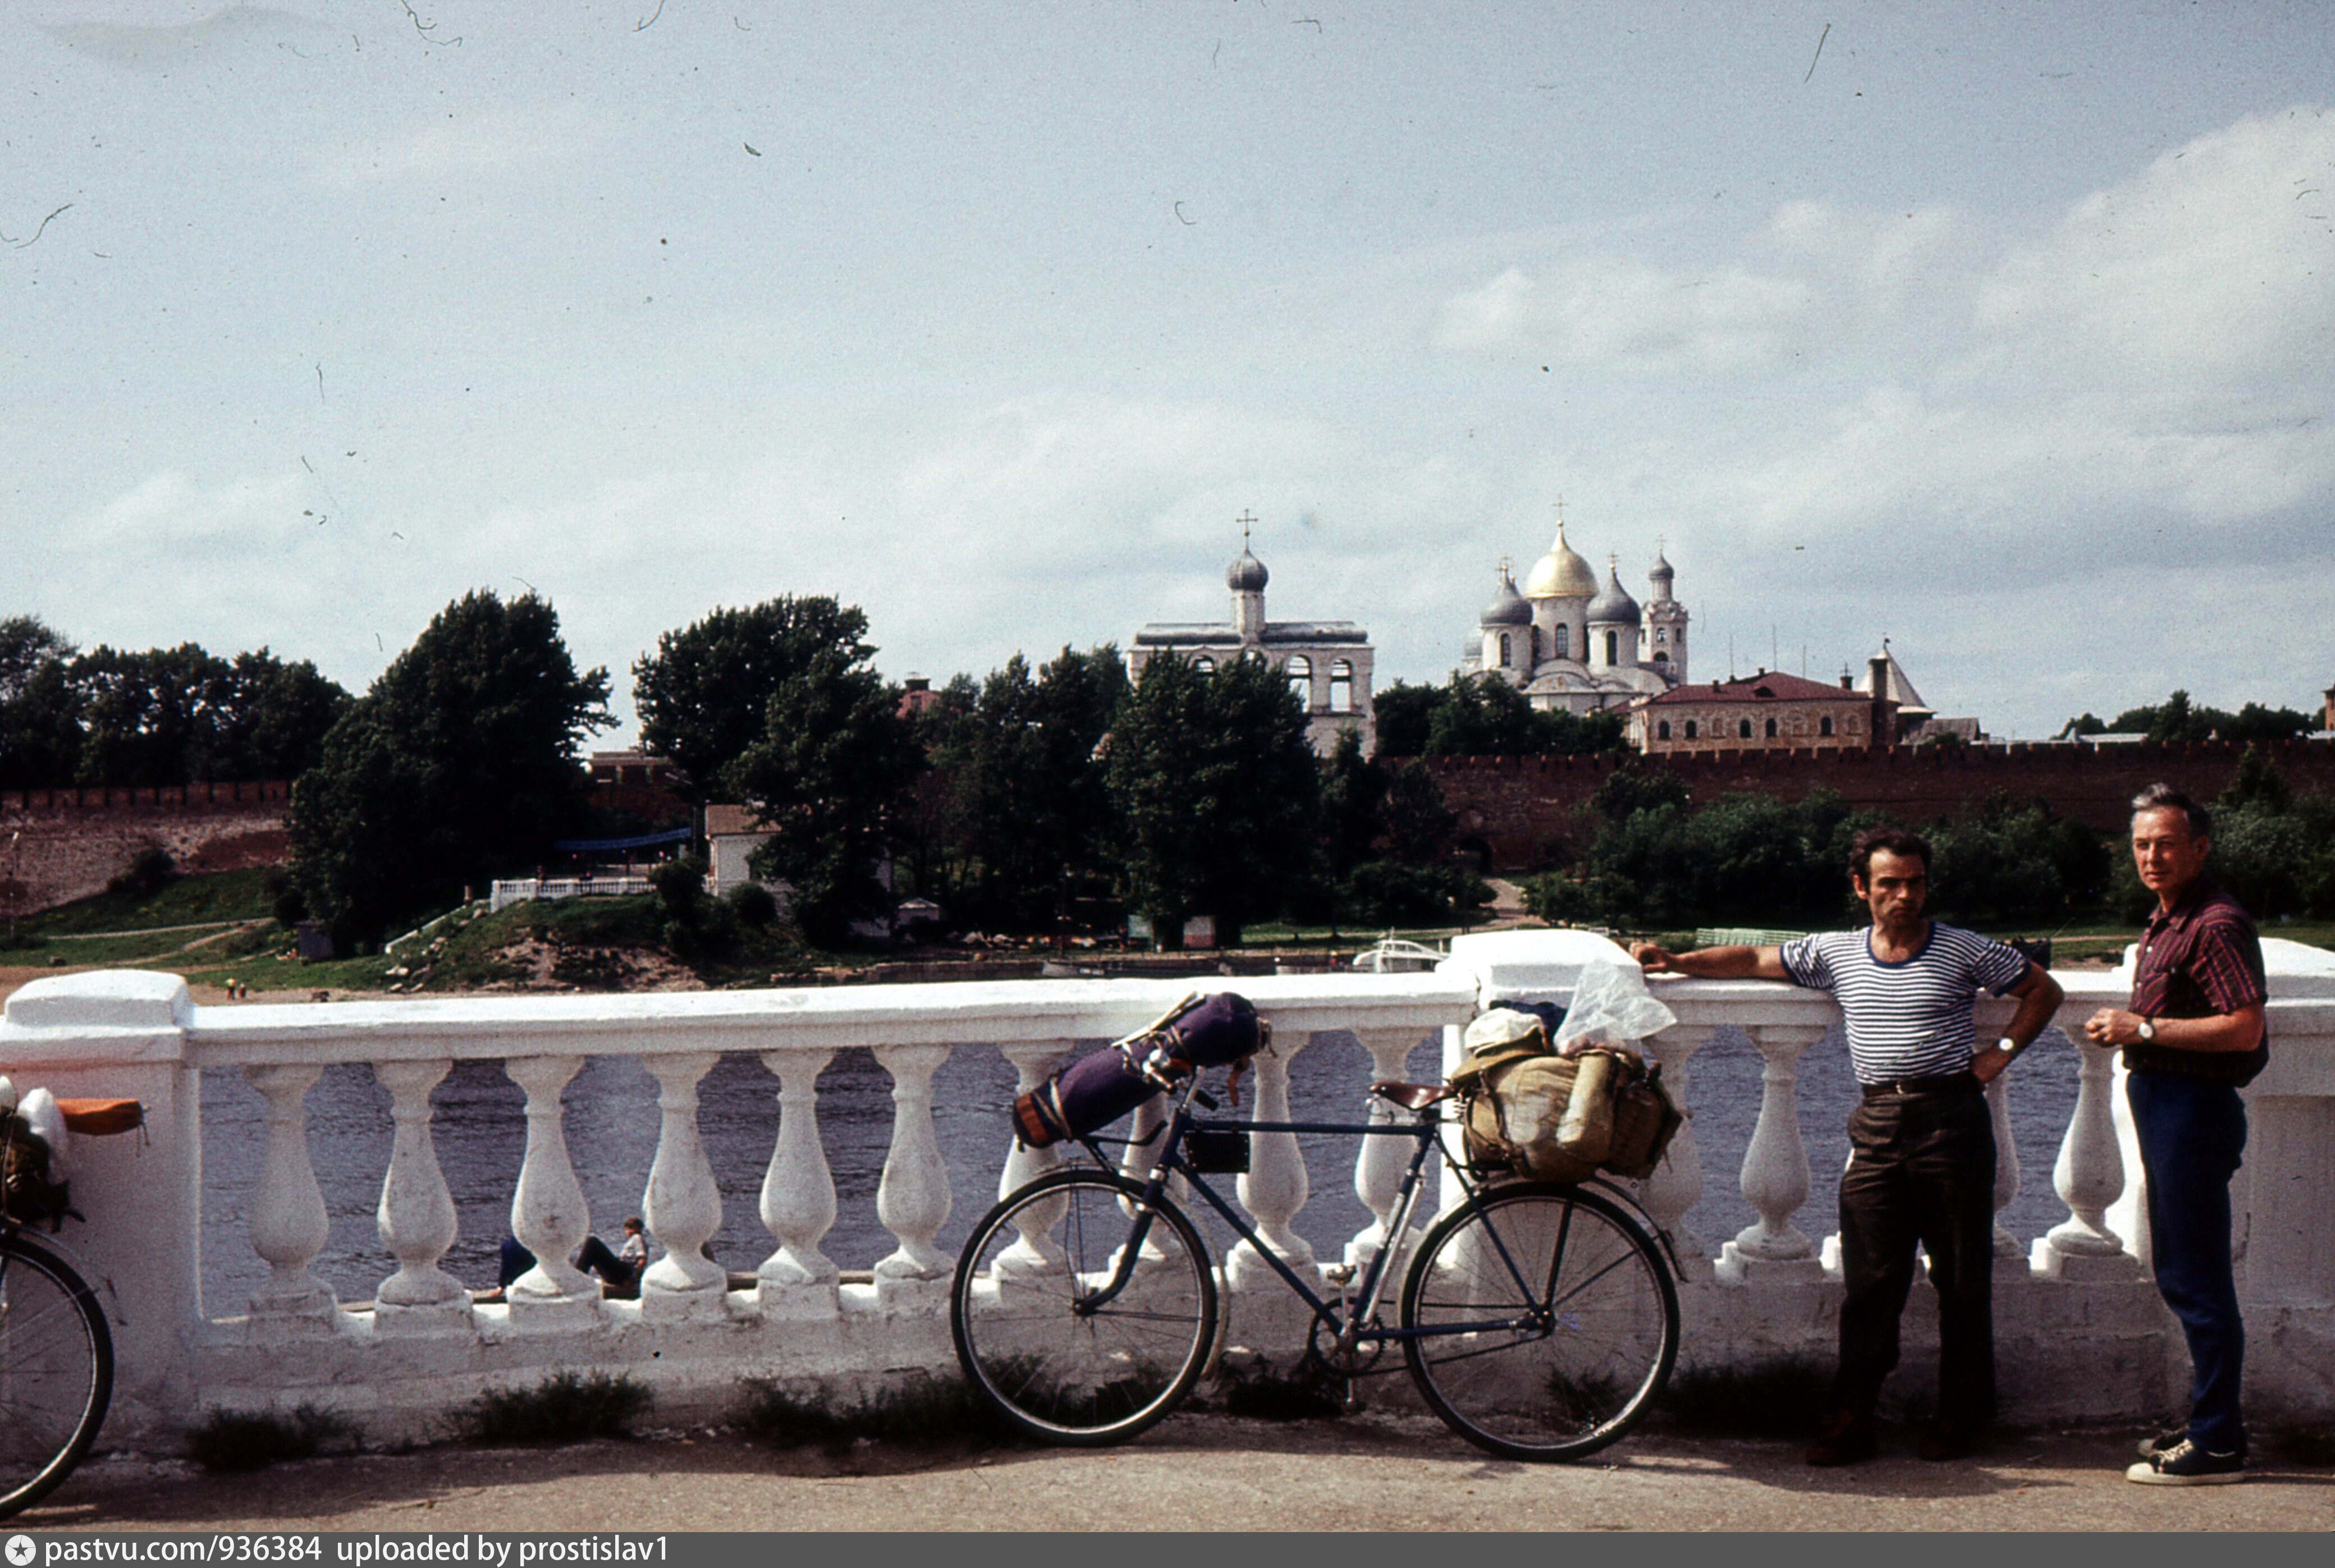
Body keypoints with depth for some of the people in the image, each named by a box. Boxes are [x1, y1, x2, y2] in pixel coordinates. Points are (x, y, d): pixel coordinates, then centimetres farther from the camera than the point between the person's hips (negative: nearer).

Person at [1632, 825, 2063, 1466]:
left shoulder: (1964, 951, 2)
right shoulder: (1836, 954, 9)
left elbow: (2044, 988, 12)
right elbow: (1753, 961, 16)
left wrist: (2002, 1051, 3)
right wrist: (1673, 962, 9)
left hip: (1951, 1118, -2)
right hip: (1877, 1127, 2)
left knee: (1962, 1279, 3)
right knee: (1869, 1281, 1)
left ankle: (1963, 1417, 14)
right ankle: (1852, 1419, 3)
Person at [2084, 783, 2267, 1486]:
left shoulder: (2217, 924, -16)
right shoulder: (2165, 921, 16)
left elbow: (2245, 1029, -23)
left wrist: (2146, 1029, -20)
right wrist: (2125, 1028, 8)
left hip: (2194, 1107, -11)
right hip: (2160, 1104, 11)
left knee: (2199, 1282, -6)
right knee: (2178, 1275, 17)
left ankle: (2217, 1446, 0)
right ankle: (2207, 1421, 27)